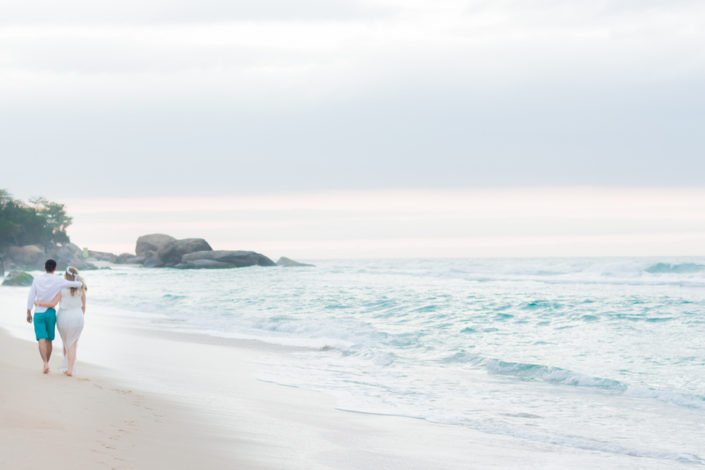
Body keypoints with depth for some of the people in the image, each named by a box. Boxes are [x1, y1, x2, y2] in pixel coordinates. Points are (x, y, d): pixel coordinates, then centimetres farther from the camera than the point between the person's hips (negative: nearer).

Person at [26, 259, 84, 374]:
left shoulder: (37, 280, -2)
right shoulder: (58, 281, -7)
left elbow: (31, 296, -2)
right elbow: (74, 284, -11)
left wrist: (29, 313, 4)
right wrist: (82, 284, 12)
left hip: (38, 314, 0)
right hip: (50, 313, 0)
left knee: (42, 340, -6)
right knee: (48, 340, 15)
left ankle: (45, 364, -24)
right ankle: (46, 365, 21)